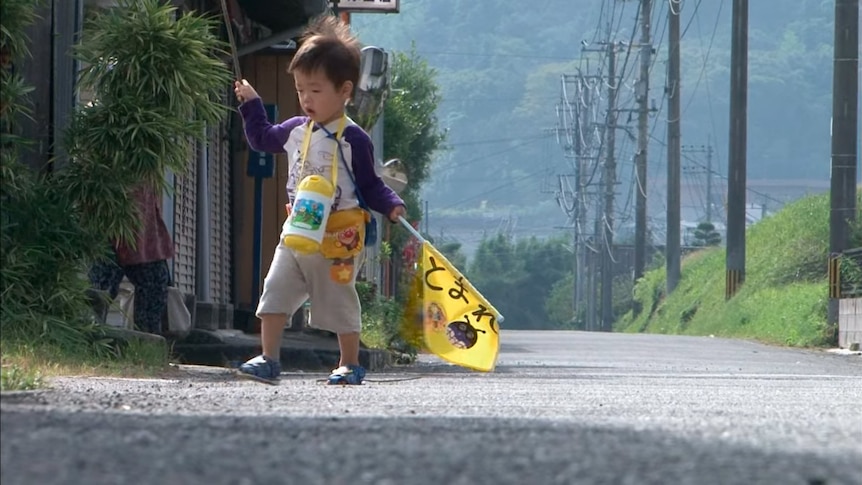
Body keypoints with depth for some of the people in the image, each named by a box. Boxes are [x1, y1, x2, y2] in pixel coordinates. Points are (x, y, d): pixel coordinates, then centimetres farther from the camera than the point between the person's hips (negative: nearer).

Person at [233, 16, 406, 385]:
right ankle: (268, 360, 4)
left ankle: (350, 365, 17)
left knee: (340, 303, 4)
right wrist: (251, 105, 20)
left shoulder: (353, 139, -12)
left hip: (336, 240, -6)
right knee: (275, 294, 0)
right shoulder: (295, 131, 6)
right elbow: (261, 139, 26)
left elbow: (369, 185, -7)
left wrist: (391, 206, -22)